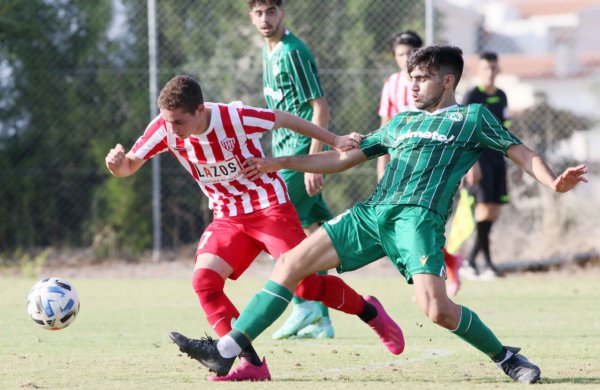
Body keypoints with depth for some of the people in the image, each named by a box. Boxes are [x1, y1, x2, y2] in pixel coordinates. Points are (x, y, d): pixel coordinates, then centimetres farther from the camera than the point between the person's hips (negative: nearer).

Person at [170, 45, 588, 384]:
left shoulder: (473, 117, 11)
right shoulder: (402, 122, 26)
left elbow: (520, 152, 5)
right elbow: (343, 158, 30)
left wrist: (553, 181, -15)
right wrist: (282, 163, 24)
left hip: (419, 218, -6)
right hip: (371, 214, 6)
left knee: (437, 310, -25)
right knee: (291, 264, -5)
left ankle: (506, 357, 1)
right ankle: (226, 350, -5)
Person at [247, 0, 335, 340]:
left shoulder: (293, 52, -14)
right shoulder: (270, 52, 15)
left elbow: (321, 107, -17)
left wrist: (313, 161, -22)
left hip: (302, 153, -9)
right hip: (286, 155, 9)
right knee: (309, 230, 9)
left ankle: (304, 305, -4)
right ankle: (320, 320, 11)